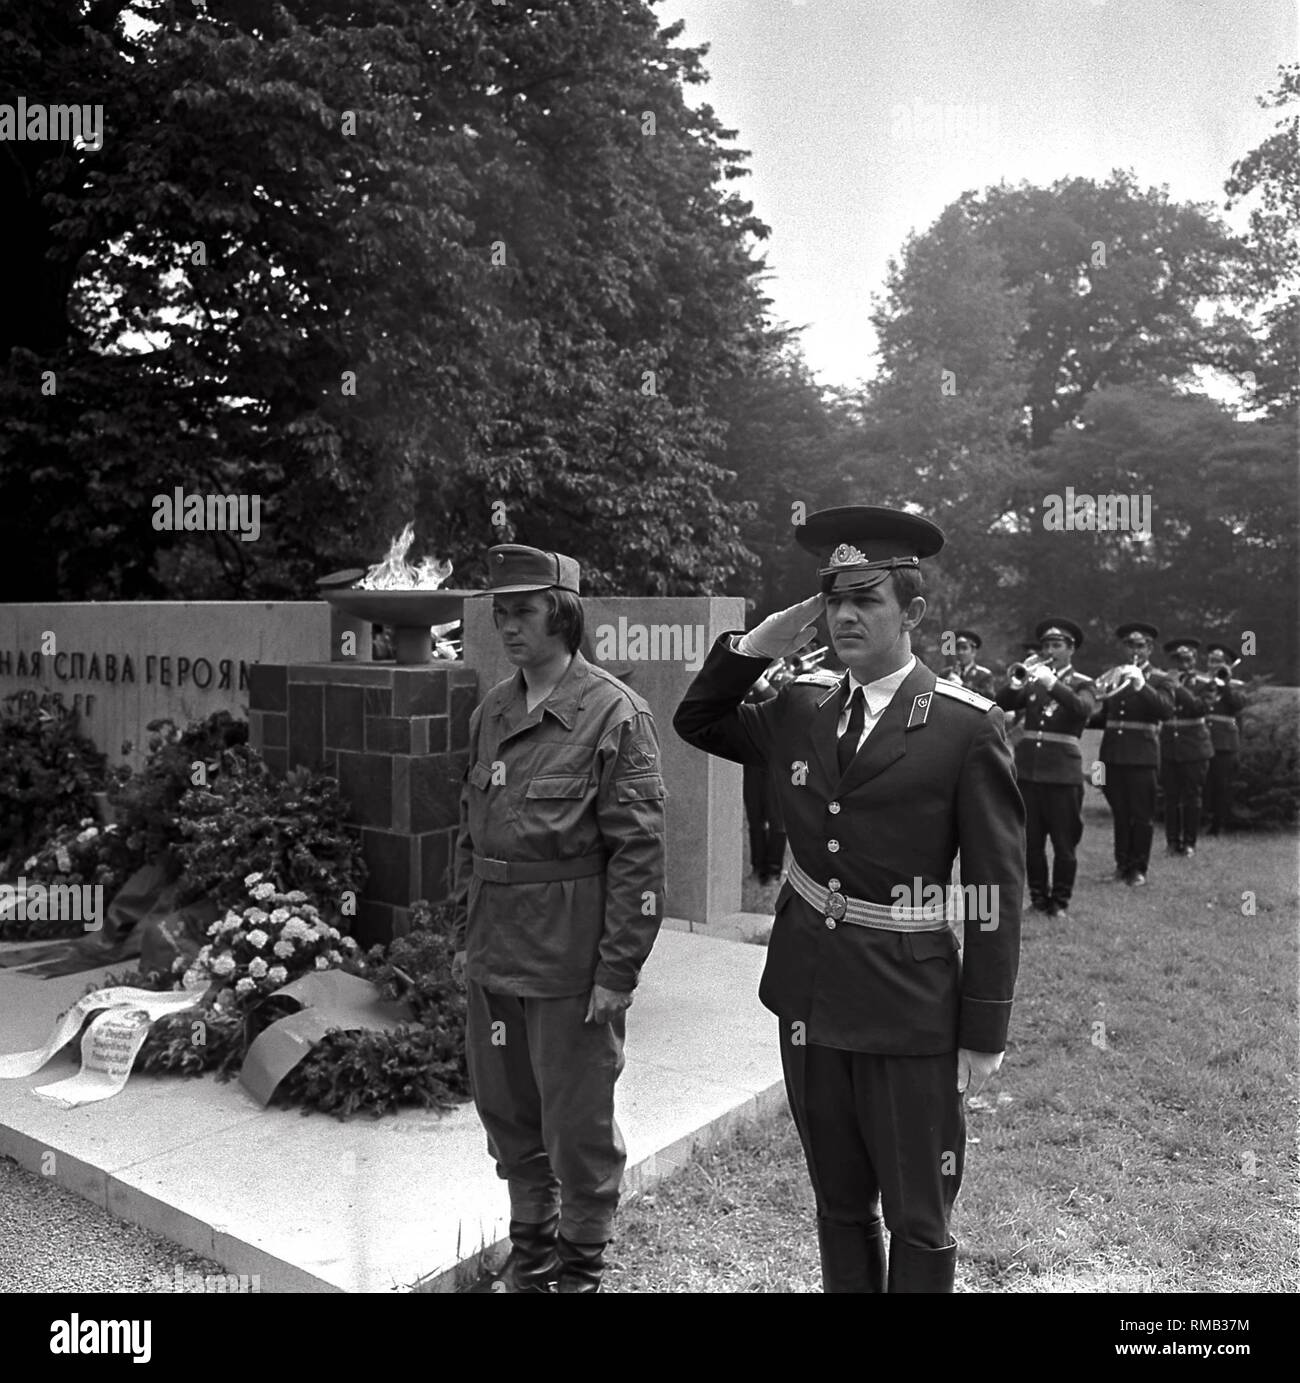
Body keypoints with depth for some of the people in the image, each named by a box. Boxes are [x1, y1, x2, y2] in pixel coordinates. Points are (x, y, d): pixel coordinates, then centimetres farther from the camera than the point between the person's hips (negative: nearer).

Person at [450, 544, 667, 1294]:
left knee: (577, 1123, 8)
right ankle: (531, 1247, 41)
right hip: (494, 958, 7)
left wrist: (618, 970, -15)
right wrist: (466, 934, 13)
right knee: (507, 1113, 19)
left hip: (571, 965, -6)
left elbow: (639, 851, -15)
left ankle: (581, 1266, 31)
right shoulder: (492, 712, 7)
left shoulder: (615, 713, -13)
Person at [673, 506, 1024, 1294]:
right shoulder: (801, 707, 4)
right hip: (809, 995, 5)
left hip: (909, 1007, -4)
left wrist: (984, 1035, -8)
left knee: (918, 1223, 11)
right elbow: (697, 722, 17)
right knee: (839, 1206, 20)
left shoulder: (968, 727, -11)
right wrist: (758, 645, 0)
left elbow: (998, 891, -9)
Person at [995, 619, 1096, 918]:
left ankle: (1060, 901, 14)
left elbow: (1084, 709, -19)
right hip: (1027, 769, 3)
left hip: (1063, 772, -3)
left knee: (1064, 843, 2)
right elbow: (1002, 705, 0)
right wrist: (1016, 683, -19)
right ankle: (1038, 896, 21)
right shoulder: (1033, 680, 12)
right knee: (1030, 841, 8)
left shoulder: (1081, 683, 3)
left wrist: (1052, 683, -29)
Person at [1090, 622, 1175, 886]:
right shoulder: (1112, 676, 14)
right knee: (1120, 813, 11)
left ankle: (1138, 868, 11)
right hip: (1112, 754, 4)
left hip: (1142, 756, -4)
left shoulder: (1158, 679, 1)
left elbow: (1166, 710, -17)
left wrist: (1141, 685, -26)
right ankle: (1122, 863, 21)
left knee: (1142, 815, 1)